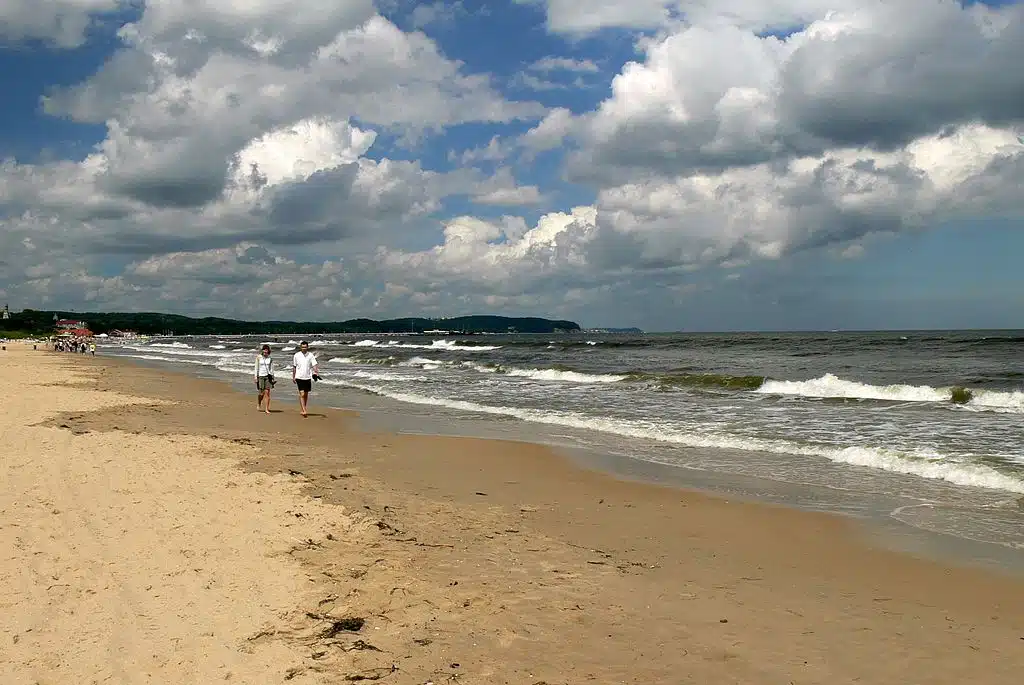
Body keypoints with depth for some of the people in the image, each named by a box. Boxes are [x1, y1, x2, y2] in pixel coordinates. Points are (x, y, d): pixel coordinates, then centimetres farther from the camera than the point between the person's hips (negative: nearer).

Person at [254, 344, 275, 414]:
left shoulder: (270, 358, 4)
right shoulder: (259, 357, 0)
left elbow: (271, 368, 7)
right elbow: (256, 367, 2)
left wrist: (272, 378, 3)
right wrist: (255, 376, -3)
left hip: (268, 376, 1)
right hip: (260, 376, -1)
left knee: (267, 392, -6)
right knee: (261, 393, 0)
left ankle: (267, 409, -1)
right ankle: (258, 404, 31)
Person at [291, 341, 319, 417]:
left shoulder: (310, 355, 0)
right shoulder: (296, 355, 0)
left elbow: (314, 365, -7)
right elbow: (294, 367, 8)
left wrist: (317, 373, -22)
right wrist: (293, 377, 9)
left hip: (308, 377, 2)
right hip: (299, 377, -2)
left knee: (306, 394, 13)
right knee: (302, 394, -11)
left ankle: (303, 409, 28)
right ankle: (304, 410, -15)